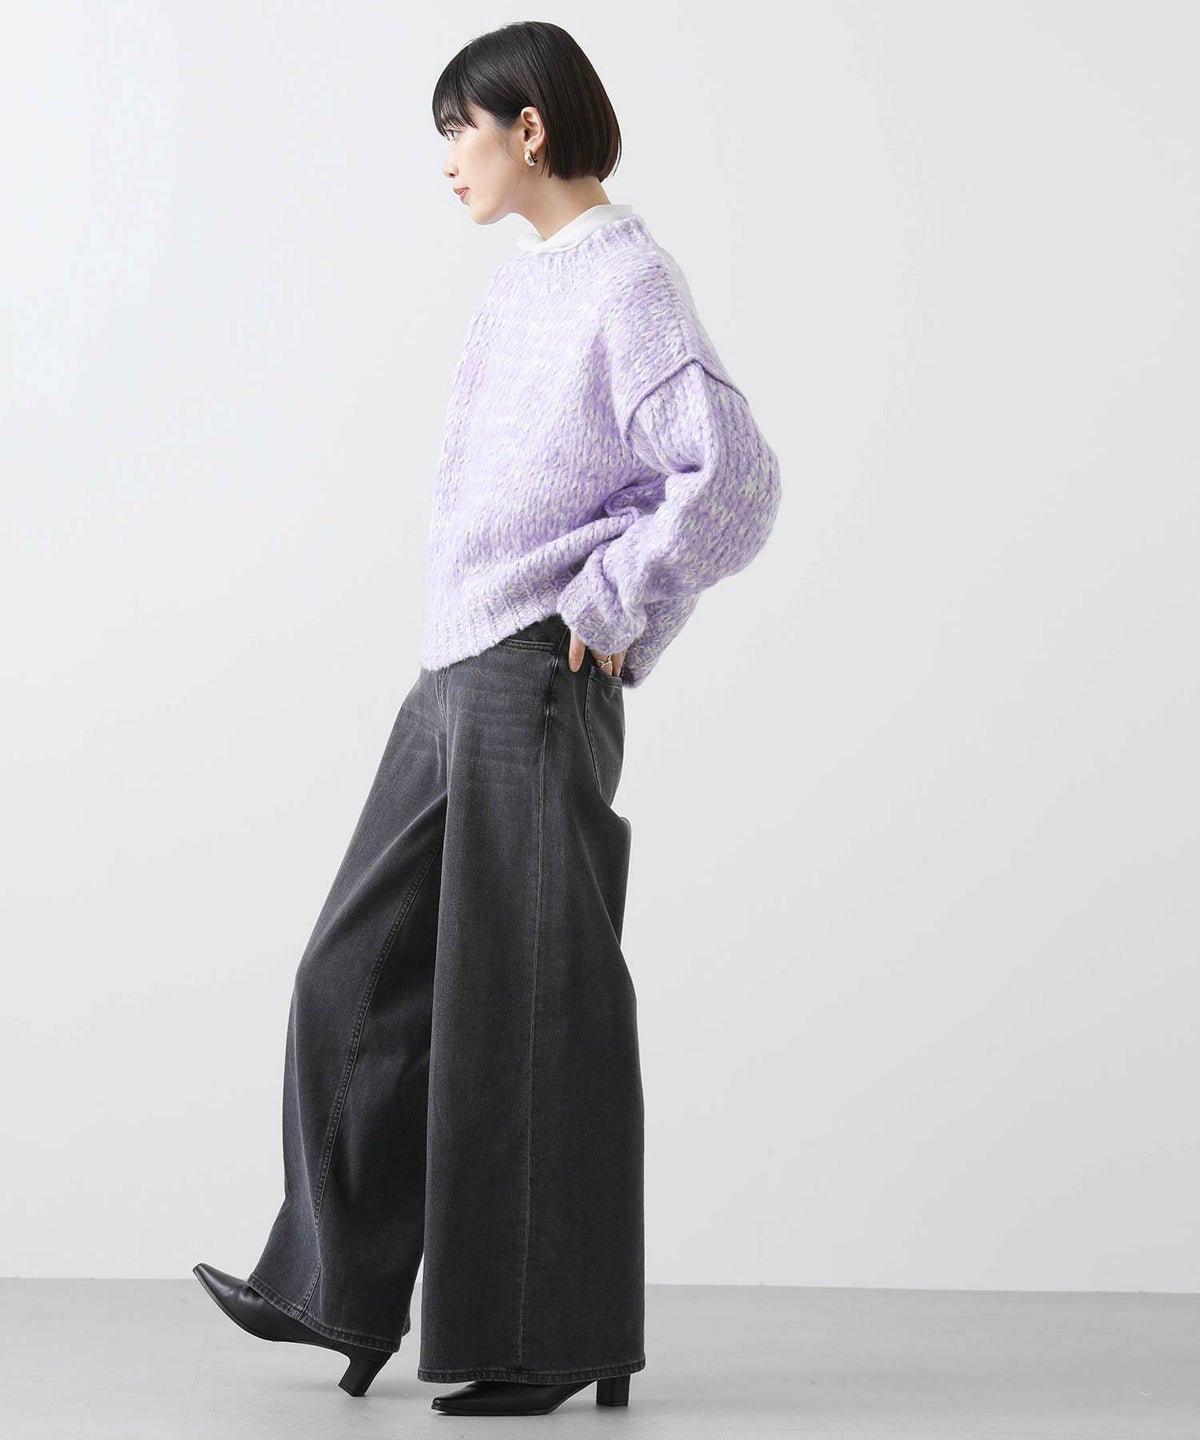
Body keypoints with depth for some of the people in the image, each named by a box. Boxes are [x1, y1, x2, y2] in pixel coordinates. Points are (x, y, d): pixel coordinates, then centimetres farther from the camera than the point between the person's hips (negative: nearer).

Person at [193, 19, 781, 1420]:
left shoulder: (629, 283, -11)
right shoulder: (520, 282, 16)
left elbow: (732, 478, -20)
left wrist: (612, 611, -16)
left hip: (538, 681, -9)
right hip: (455, 676, 9)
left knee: (528, 1004, -3)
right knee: (362, 972, 11)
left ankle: (560, 1337, 9)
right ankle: (345, 1287, 21)